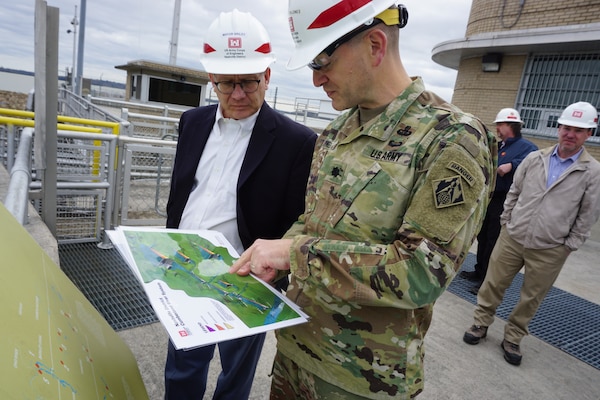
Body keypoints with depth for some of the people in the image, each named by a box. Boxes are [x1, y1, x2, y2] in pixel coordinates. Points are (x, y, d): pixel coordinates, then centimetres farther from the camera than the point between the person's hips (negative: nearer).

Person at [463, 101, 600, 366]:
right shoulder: (534, 159, 2)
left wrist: (569, 246, -1)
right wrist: (506, 222, 7)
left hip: (550, 250, -1)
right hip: (512, 238, 2)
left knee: (531, 297, 11)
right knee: (493, 284, 9)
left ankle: (513, 338, 30)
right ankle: (481, 324, 29)